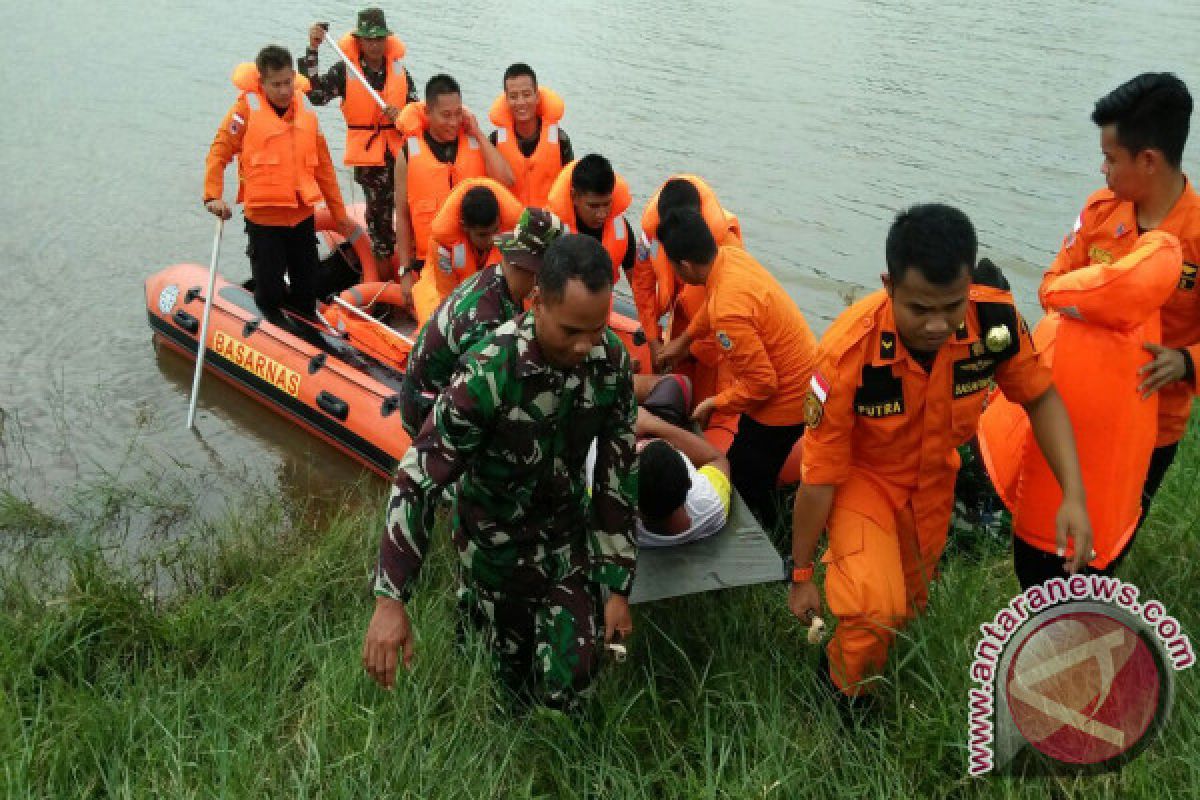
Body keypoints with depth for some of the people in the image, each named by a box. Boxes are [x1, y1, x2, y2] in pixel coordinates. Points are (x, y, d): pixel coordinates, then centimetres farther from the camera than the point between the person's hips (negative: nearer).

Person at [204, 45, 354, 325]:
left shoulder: (305, 108, 7)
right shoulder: (247, 107, -7)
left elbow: (323, 164, 13)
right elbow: (219, 152, -8)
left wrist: (339, 213, 15)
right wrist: (213, 196, -22)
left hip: (303, 215, 4)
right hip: (264, 218, -4)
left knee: (306, 291, 13)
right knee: (269, 292, 2)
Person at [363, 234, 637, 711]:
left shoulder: (612, 359, -18)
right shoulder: (490, 370, -32)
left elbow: (618, 474, -8)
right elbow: (418, 479, -29)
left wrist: (617, 586, -6)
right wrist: (390, 600, -33)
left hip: (567, 527, 3)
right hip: (496, 535, -3)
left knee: (572, 673, 0)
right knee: (513, 665, 12)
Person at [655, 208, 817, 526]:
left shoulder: (728, 311, -35)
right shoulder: (732, 255, -8)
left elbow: (761, 383, -29)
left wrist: (714, 404, -14)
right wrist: (684, 339, 26)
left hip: (784, 401, -9)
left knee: (743, 484, 4)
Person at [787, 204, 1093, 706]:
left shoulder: (995, 320, -29)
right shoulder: (848, 354, -37)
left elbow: (1040, 398, -7)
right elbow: (819, 479, -25)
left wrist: (1073, 496, -20)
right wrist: (801, 576, -12)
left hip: (934, 475, 4)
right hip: (862, 475, -4)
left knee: (910, 602, 21)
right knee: (875, 609, -23)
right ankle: (843, 689, 9)